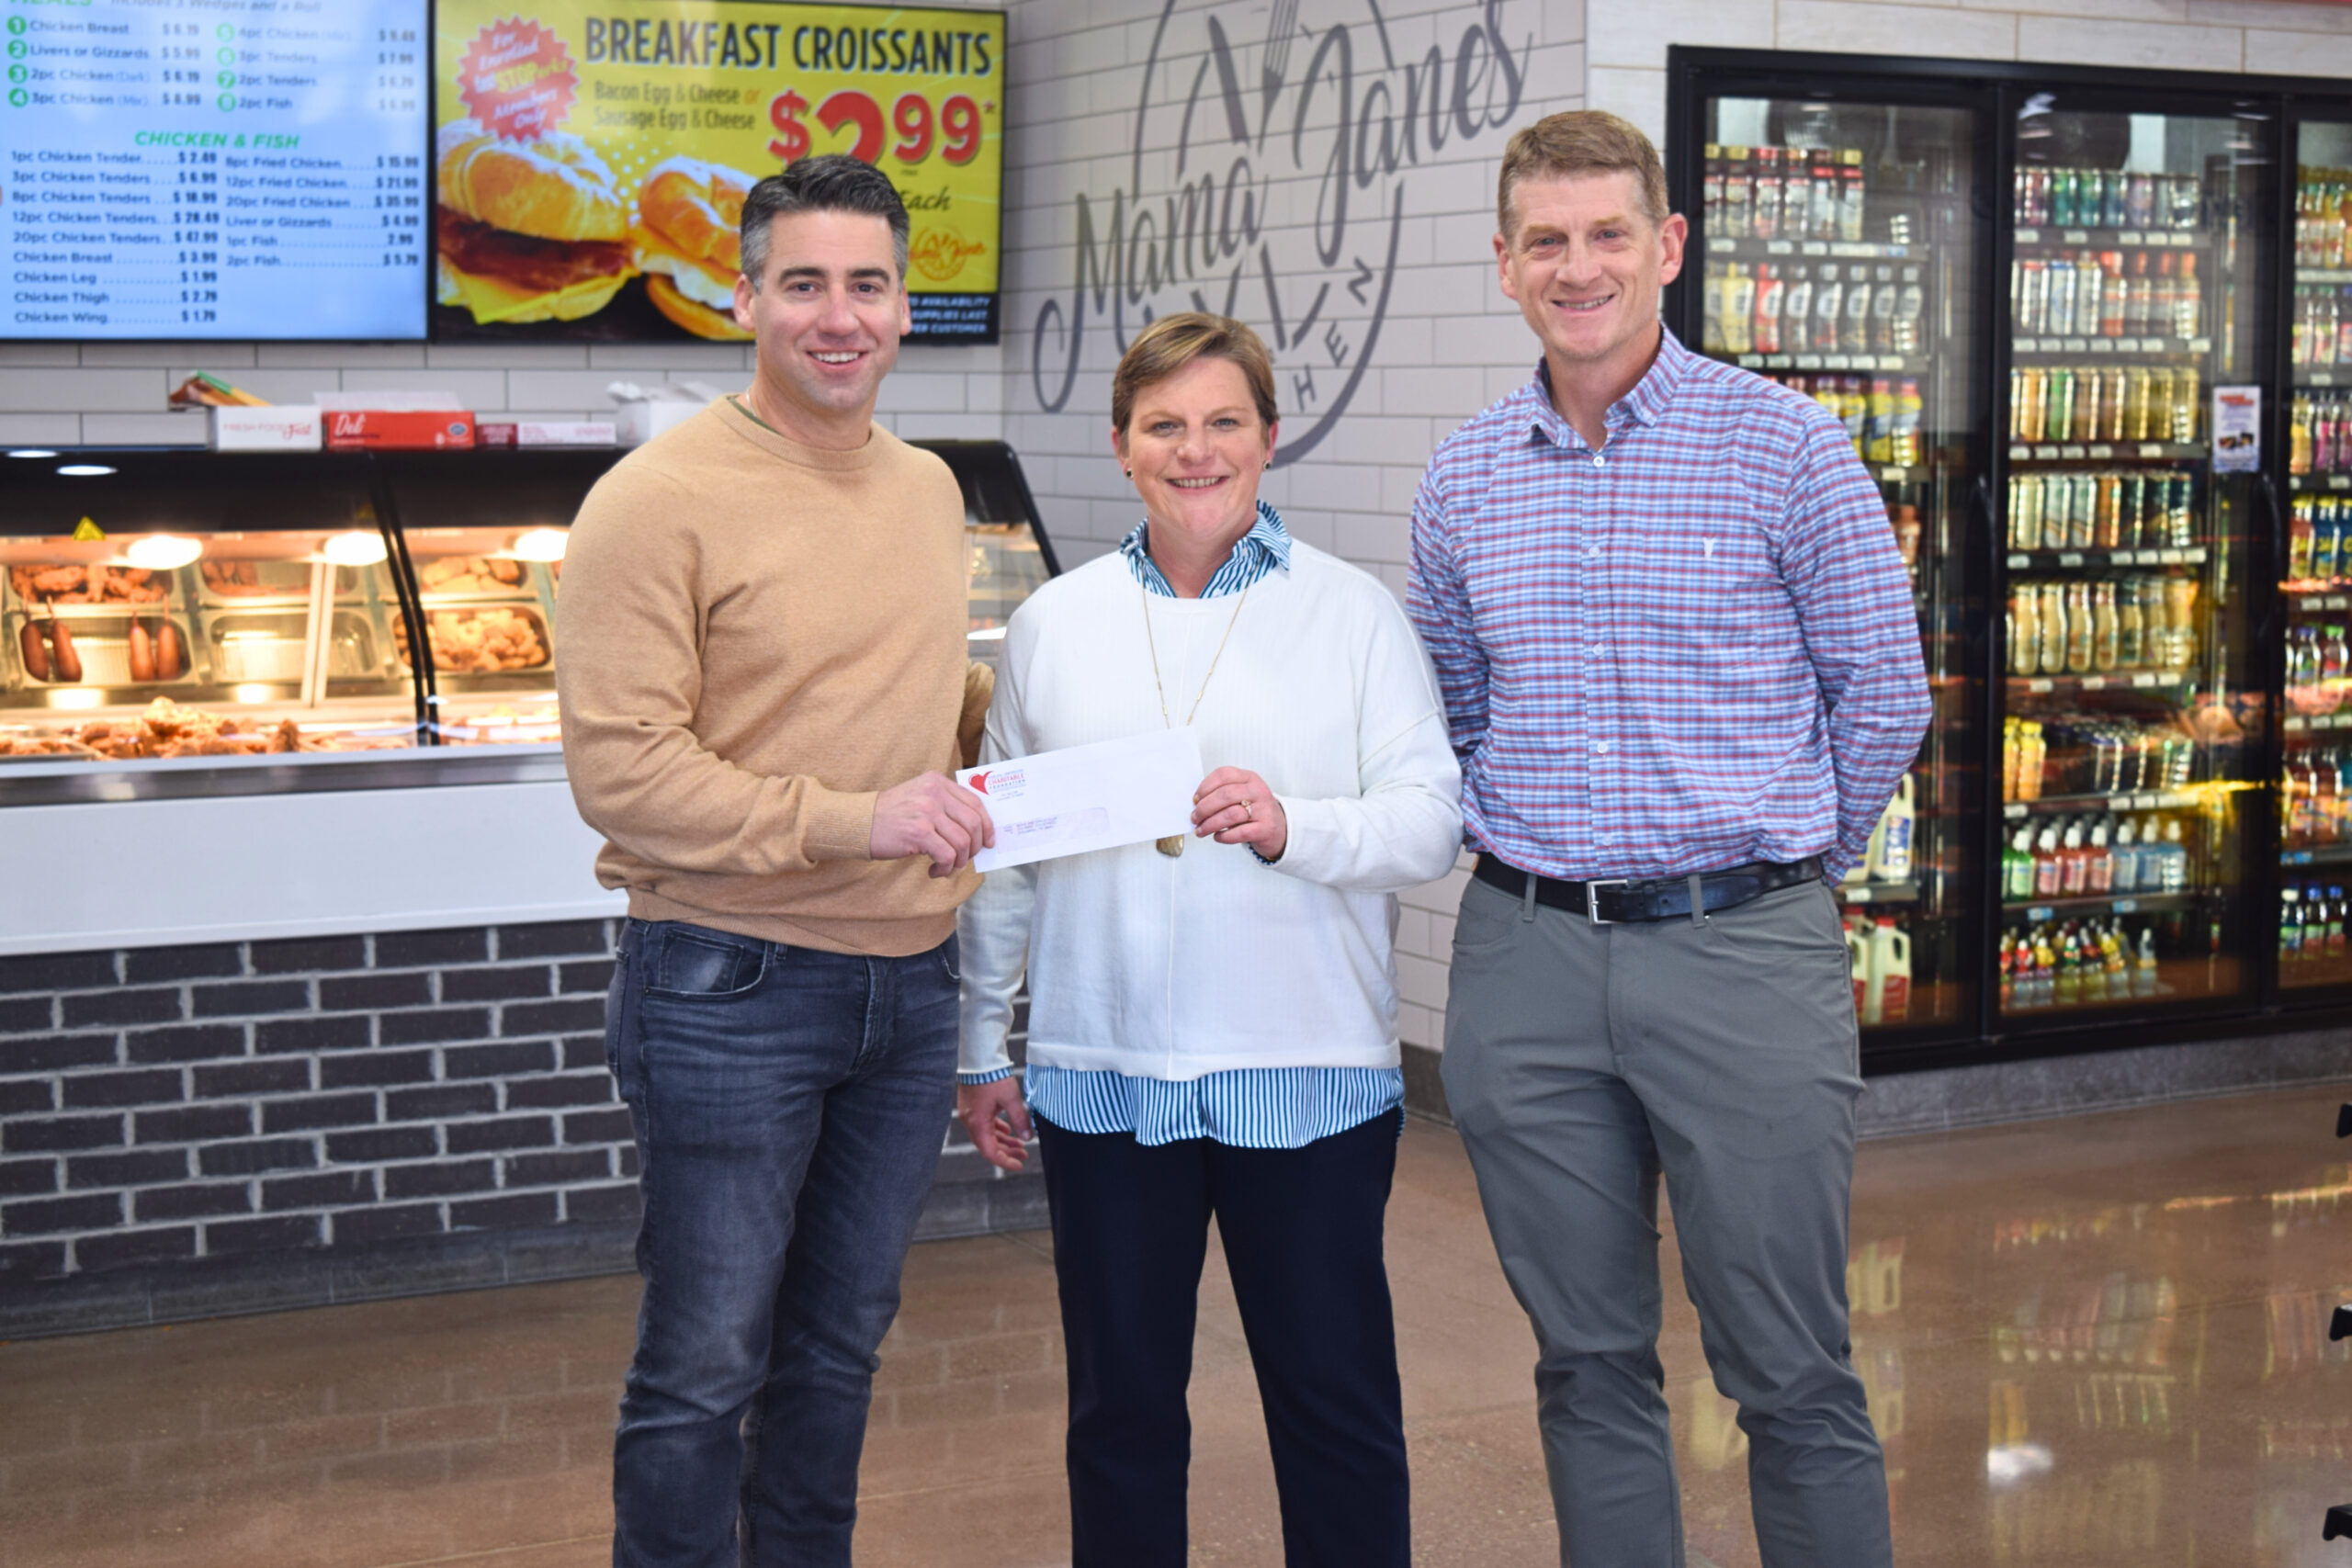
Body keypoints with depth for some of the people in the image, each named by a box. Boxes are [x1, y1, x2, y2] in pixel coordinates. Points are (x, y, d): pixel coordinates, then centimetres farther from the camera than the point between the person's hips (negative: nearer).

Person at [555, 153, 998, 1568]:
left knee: (842, 1344, 19)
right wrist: (846, 822, -24)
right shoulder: (661, 499, -13)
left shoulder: (929, 488, 10)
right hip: (730, 987, -7)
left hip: (911, 980, 7)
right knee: (707, 1368, 2)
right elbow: (620, 765, -19)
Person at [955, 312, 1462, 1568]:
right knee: (1120, 1402, 11)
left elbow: (1433, 823, -3)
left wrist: (1296, 828, -20)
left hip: (1307, 1072, -2)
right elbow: (1004, 852, 12)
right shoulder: (1053, 624, 9)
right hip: (1101, 1073, 2)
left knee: (1335, 1396, 6)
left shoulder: (1353, 614, 2)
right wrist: (981, 1047, 13)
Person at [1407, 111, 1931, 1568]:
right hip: (1526, 958, 4)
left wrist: (1783, 873, 10)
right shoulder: (1463, 479, 8)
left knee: (1792, 1375, 1)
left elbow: (1883, 694, 3)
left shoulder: (1784, 444, -3)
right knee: (1590, 1364, 12)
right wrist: (1545, 863, 13)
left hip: (1743, 954, -3)